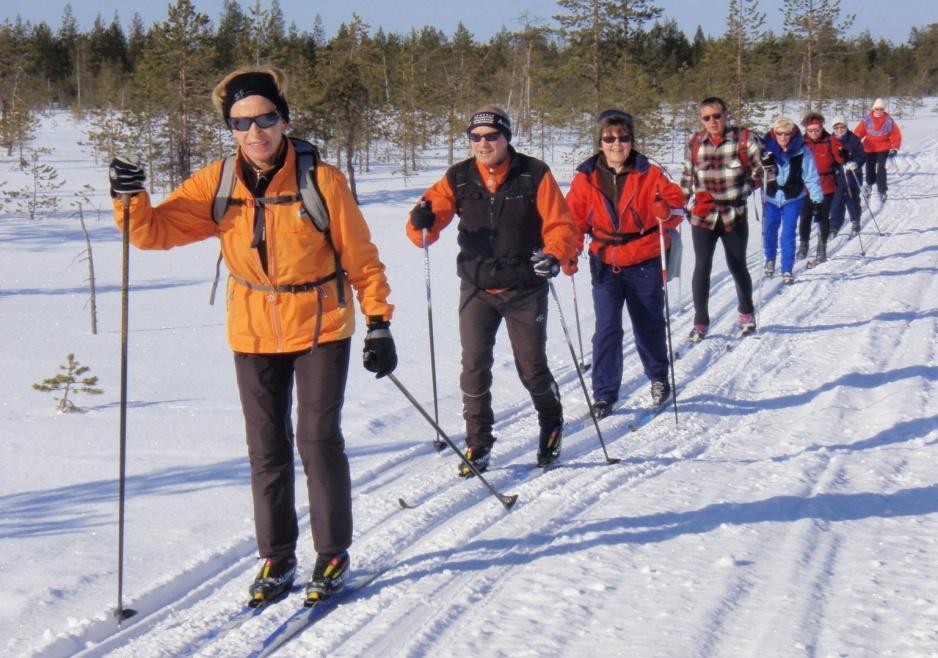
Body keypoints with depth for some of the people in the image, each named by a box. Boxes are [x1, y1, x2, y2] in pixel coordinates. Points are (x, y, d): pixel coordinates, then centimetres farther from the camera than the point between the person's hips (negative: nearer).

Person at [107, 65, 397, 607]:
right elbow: (156, 231, -6)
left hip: (321, 328, -3)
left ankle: (334, 554, 13)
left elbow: (361, 257, -8)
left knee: (318, 439, -4)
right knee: (267, 449, 9)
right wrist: (131, 199, -26)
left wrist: (379, 322, -8)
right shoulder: (217, 184, -7)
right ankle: (277, 558, 22)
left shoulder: (322, 180, -16)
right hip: (254, 334, 3)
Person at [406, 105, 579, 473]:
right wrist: (422, 220, -27)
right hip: (477, 288, 2)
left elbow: (560, 225, -8)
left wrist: (555, 255, -28)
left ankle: (552, 425, 33)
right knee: (474, 366, -2)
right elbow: (429, 218, -3)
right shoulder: (459, 178, -1)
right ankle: (478, 443, 11)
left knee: (532, 367, 6)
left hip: (525, 289, -2)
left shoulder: (534, 175, -7)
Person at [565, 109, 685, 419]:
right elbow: (574, 218, 6)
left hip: (644, 264, 0)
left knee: (649, 325, 14)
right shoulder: (586, 178, -1)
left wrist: (666, 210, -27)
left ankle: (659, 379, 38)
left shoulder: (649, 173, -5)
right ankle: (604, 394, 5)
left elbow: (676, 202, -4)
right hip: (605, 264, 1)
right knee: (606, 329, -6)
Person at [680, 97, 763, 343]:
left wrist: (740, 192, -9)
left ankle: (747, 313, 32)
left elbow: (760, 172, -1)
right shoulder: (695, 143, 4)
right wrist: (688, 203, 7)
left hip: (734, 215, -1)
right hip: (703, 216, 1)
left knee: (737, 267, 10)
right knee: (702, 267, -5)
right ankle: (700, 321, 4)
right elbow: (687, 177, 15)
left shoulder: (744, 139, -5)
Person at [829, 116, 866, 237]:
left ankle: (855, 223, 22)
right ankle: (834, 226, 4)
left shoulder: (854, 140, -4)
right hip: (837, 176, 2)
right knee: (836, 201, -1)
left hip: (852, 175, -2)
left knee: (852, 199, 4)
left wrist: (855, 163, -25)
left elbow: (862, 156, -7)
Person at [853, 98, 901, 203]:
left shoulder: (889, 120, -4)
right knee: (870, 167, 9)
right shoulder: (867, 119, -3)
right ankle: (869, 184, 40)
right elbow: (858, 132, -1)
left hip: (883, 148, -2)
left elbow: (896, 135, -1)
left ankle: (882, 190, -9)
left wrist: (894, 148, -7)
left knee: (881, 168, -13)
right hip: (870, 148, 2)